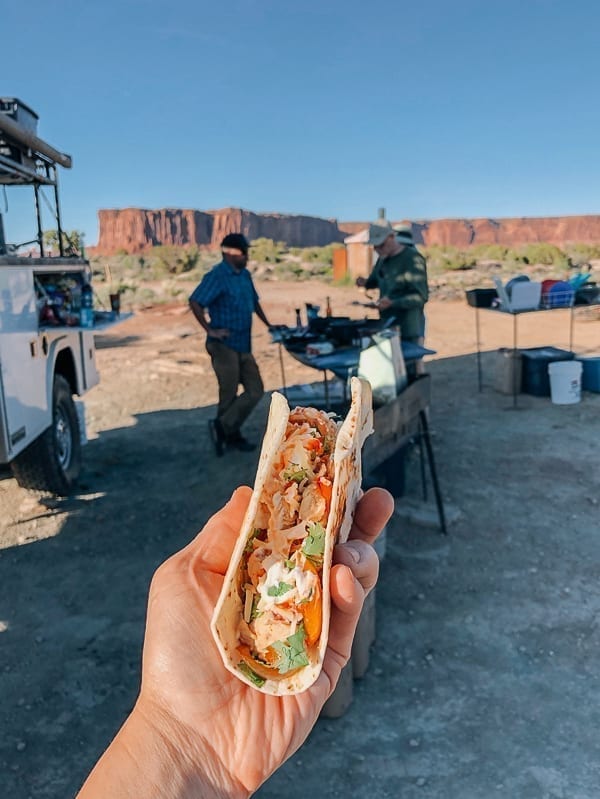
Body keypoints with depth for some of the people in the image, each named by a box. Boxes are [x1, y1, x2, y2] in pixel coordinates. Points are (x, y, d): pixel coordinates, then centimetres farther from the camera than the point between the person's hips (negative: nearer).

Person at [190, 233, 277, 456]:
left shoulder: (244, 274, 12)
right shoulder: (217, 276, -13)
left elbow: (254, 301, 26)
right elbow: (195, 302, -20)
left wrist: (268, 325, 20)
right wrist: (210, 330, -21)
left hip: (244, 345, 9)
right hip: (224, 345, -8)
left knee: (255, 390, 8)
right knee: (229, 395, 0)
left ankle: (223, 429, 18)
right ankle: (226, 432, 17)